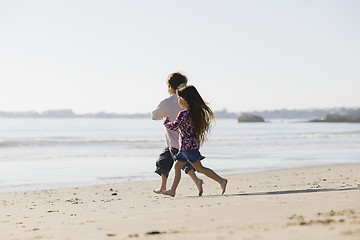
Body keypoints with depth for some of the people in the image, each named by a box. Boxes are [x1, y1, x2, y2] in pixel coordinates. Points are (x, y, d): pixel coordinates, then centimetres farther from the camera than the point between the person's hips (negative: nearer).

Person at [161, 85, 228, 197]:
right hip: (193, 144, 9)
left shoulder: (183, 114, -18)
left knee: (199, 168, -9)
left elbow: (173, 127, -9)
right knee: (177, 166, 17)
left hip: (187, 145, -9)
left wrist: (166, 121, 10)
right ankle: (172, 190, 22)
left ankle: (221, 180, -16)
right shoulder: (197, 111, 6)